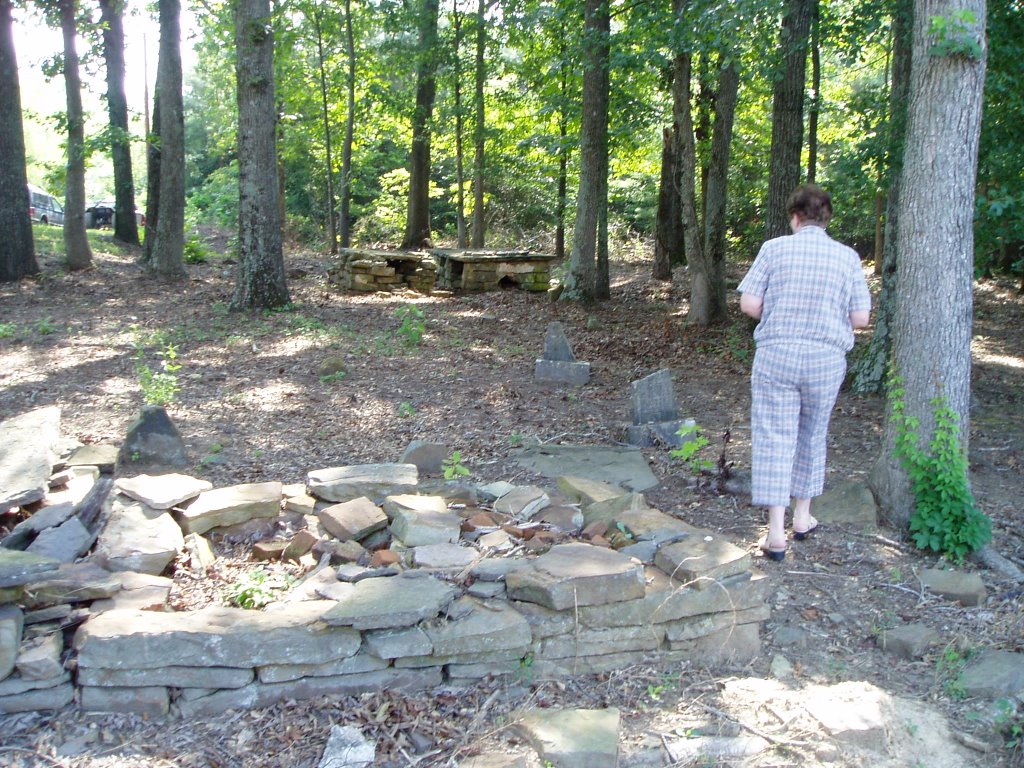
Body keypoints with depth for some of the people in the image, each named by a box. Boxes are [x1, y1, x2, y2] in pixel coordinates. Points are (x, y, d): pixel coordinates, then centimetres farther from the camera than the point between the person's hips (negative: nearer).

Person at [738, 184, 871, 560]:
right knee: (812, 437, 18)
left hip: (776, 355, -2)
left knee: (774, 440, 2)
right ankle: (802, 517, 31)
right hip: (827, 359, 2)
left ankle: (776, 534, -1)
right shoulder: (847, 256, 0)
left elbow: (748, 304, -7)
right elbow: (861, 317, -1)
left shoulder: (774, 248, -5)